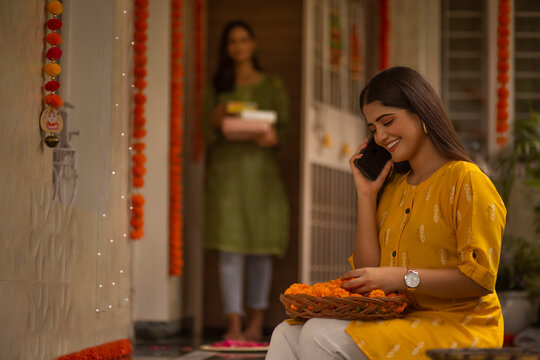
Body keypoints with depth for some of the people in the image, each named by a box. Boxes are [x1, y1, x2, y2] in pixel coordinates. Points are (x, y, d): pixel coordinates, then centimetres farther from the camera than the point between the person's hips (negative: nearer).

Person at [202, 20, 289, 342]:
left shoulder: (272, 85, 12)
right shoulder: (218, 87, 14)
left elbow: (284, 127, 6)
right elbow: (208, 136, 10)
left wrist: (272, 136, -16)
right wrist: (215, 120, -12)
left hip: (261, 168, 0)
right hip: (226, 168, 0)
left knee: (260, 249, 0)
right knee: (231, 249, -8)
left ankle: (257, 323, 9)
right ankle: (234, 327, -10)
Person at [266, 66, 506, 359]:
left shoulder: (466, 181, -5)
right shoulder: (393, 187, 18)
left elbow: (480, 277, -13)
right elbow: (367, 269, 13)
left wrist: (404, 277, -20)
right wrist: (366, 197, 8)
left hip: (456, 328, -7)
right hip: (401, 321, 7)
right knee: (288, 336, -13)